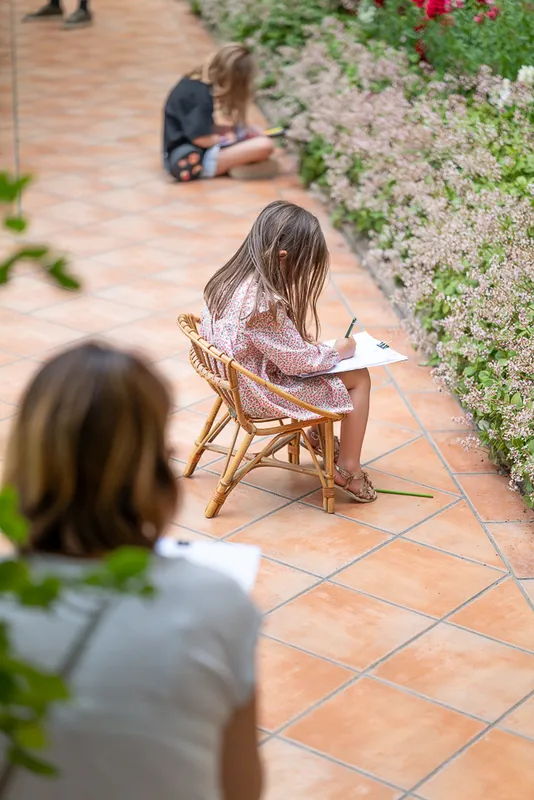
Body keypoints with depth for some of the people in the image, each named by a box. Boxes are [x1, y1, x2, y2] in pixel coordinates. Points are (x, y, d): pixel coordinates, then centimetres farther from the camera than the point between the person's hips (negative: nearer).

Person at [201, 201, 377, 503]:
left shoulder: (230, 279, -6)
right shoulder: (264, 303, -33)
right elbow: (299, 362, -22)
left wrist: (300, 337, 3)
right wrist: (338, 350, -6)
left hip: (236, 382, 9)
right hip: (261, 396, -9)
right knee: (359, 379, 2)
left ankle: (318, 433, 38)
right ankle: (349, 470, 13)